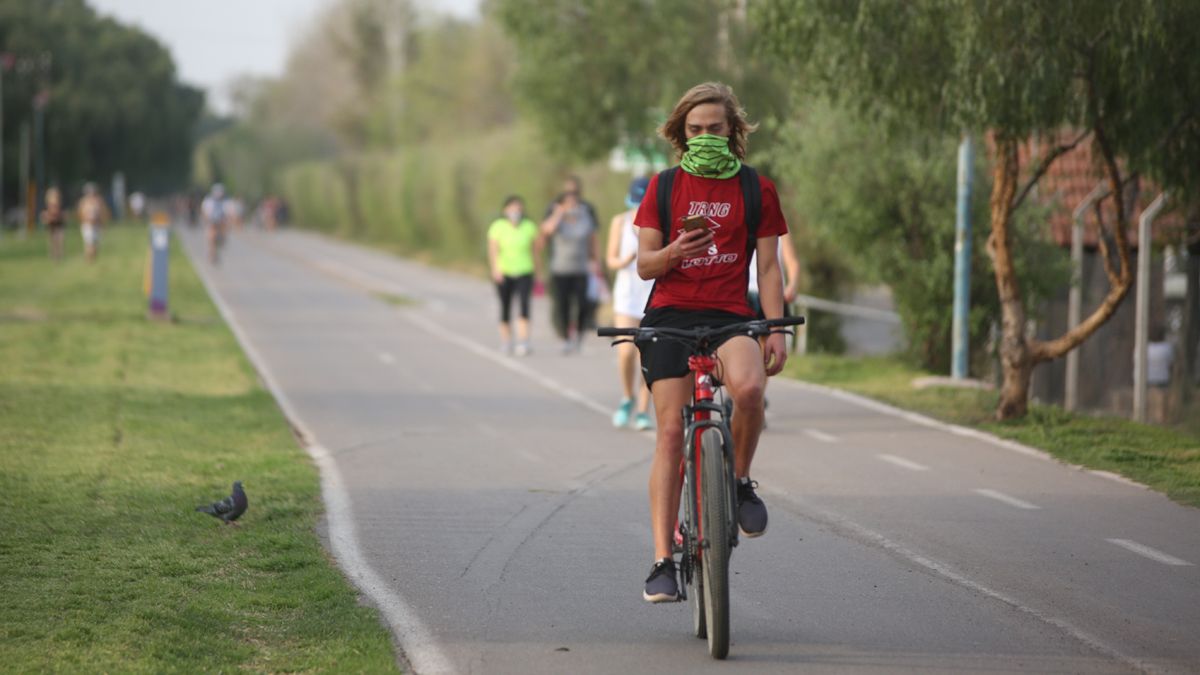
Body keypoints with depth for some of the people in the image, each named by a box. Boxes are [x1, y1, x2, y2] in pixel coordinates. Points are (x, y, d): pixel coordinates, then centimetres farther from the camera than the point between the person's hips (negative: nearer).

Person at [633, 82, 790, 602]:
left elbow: (768, 267, 8)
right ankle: (662, 560, -3)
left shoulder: (756, 190, 8)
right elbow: (644, 265, 6)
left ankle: (740, 480, -5)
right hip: (670, 315, 1)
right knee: (670, 433, -7)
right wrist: (672, 253, -16)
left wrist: (776, 332, -3)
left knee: (748, 387, -33)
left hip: (731, 317, -1)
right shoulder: (664, 186, 9)